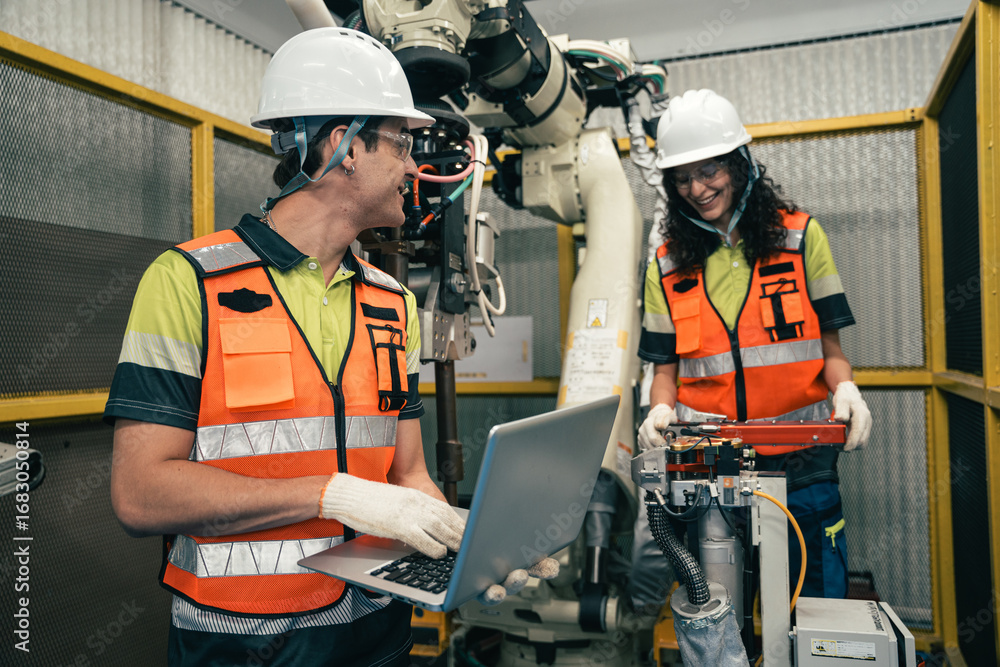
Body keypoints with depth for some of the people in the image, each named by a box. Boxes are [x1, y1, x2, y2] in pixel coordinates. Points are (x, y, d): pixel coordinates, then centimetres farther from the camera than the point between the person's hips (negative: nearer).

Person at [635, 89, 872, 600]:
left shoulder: (800, 236, 5)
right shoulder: (667, 265, 7)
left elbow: (829, 343, 5)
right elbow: (666, 365, 8)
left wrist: (845, 390, -14)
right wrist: (661, 411, -11)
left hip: (801, 462, 0)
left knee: (819, 603, 8)